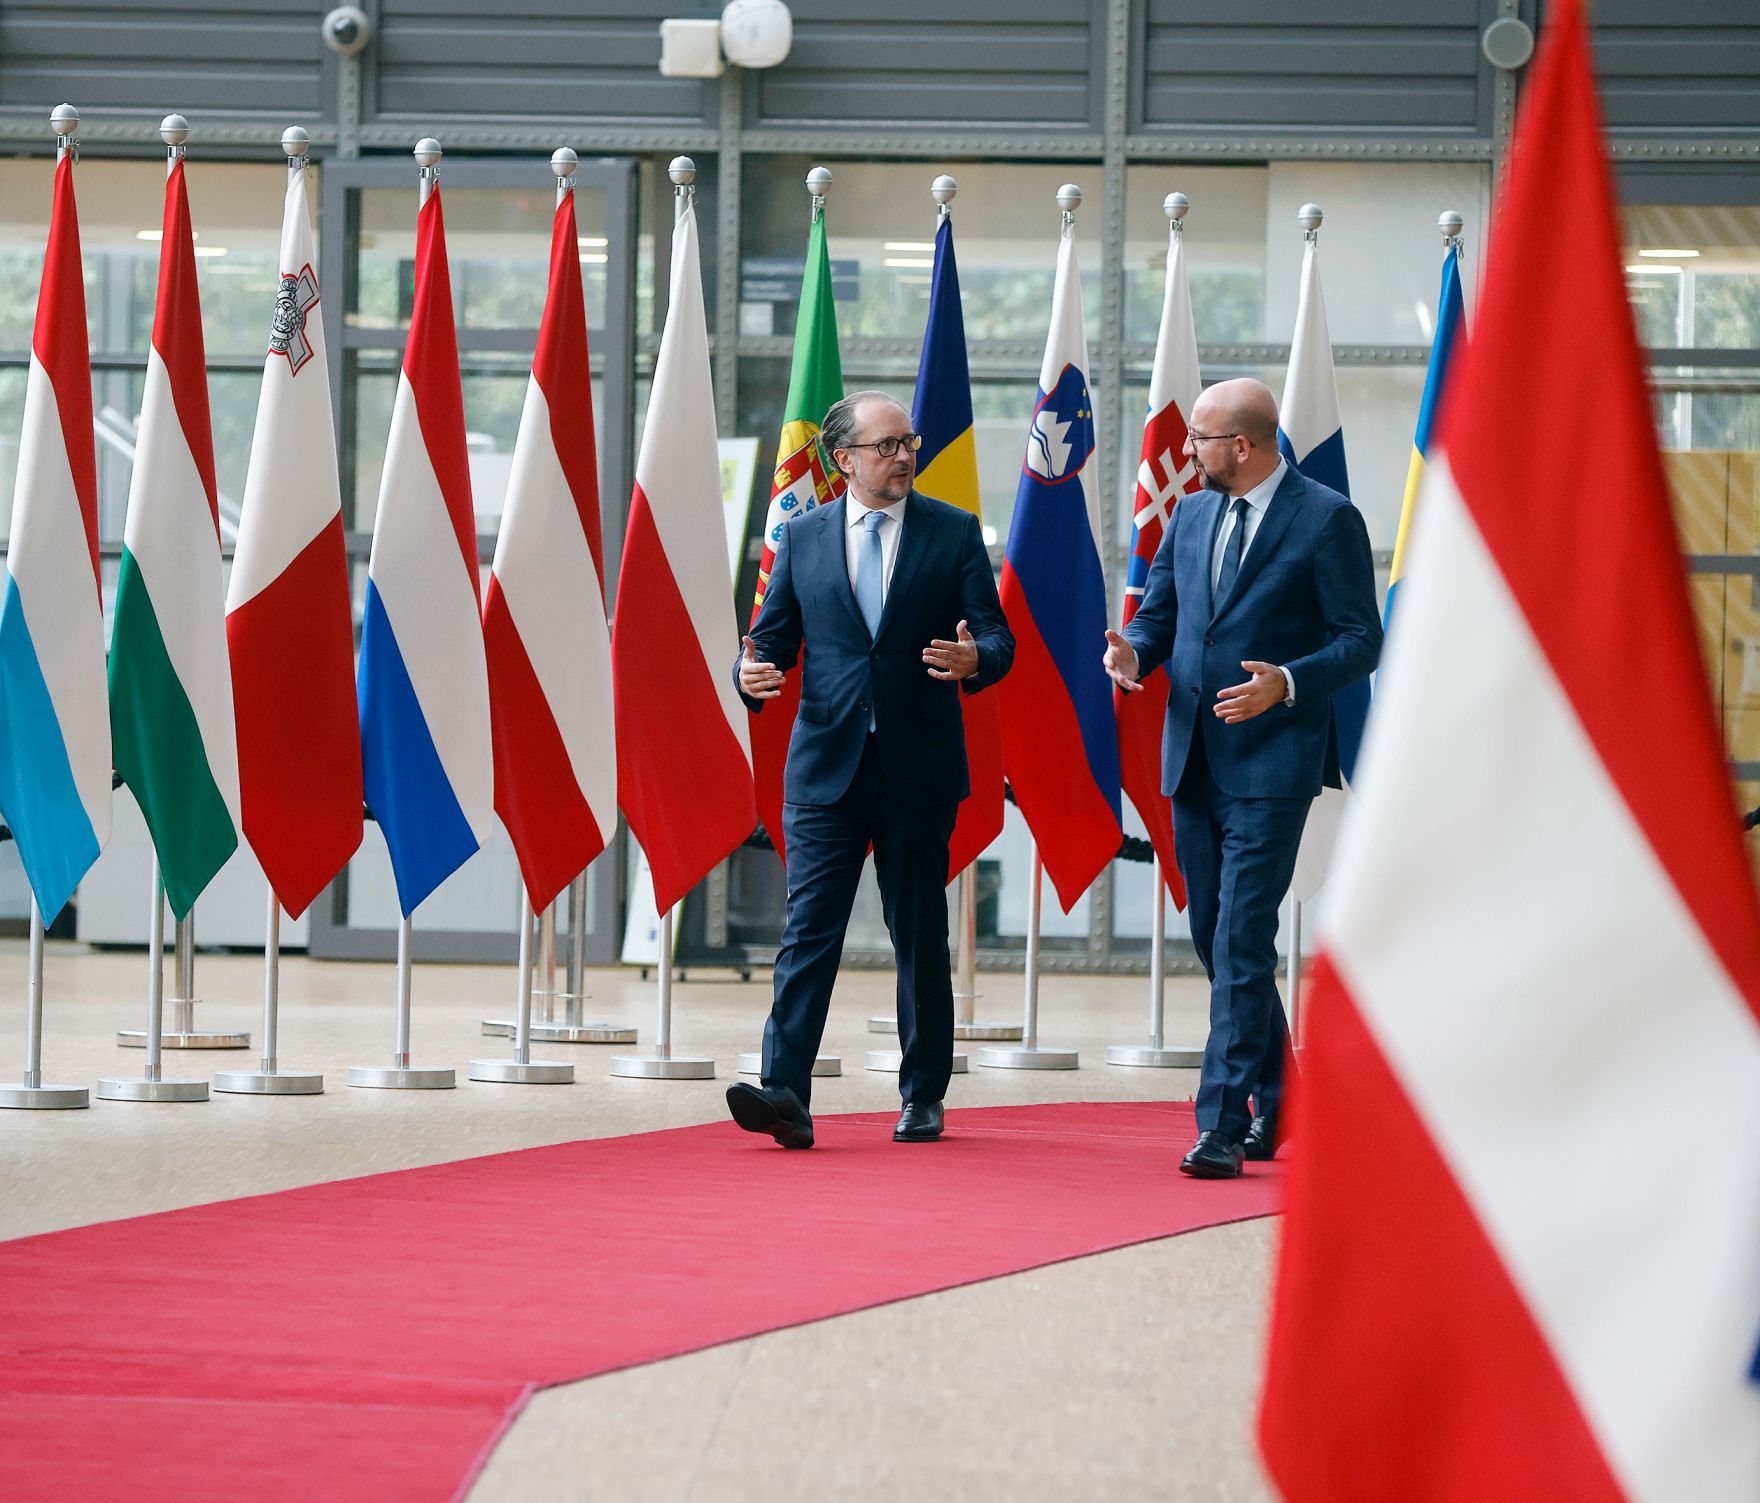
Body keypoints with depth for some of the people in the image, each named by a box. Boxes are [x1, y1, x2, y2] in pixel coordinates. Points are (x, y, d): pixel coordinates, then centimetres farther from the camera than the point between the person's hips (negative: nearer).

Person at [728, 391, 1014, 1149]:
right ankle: (785, 1094, -15)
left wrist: (975, 658, -22)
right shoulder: (804, 536, 8)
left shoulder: (954, 532, 5)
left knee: (920, 937, 7)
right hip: (826, 768, 0)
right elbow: (773, 635, 10)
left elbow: (997, 637, 1)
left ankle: (923, 1097, 18)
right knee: (808, 930, -9)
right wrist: (753, 671, -13)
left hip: (919, 771, 0)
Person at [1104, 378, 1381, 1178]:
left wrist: (1287, 683, -23)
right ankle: (1276, 1103, 28)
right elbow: (1157, 610, 17)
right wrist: (1133, 652, -6)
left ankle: (1223, 1125, -11)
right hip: (1193, 761, 7)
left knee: (1242, 945, -11)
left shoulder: (1327, 520, -6)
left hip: (1271, 764, -7)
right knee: (1217, 940, 13)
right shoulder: (1192, 514, 13)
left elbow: (1361, 639, -7)